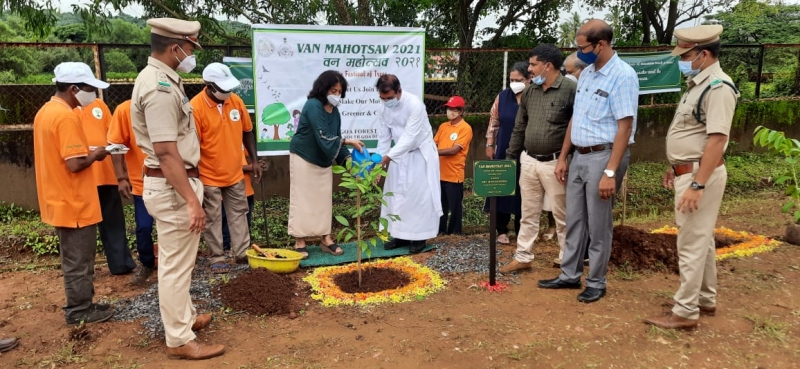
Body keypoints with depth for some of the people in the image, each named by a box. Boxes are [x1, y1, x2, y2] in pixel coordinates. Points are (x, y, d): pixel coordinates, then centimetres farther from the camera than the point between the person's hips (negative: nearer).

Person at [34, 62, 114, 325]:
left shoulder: (46, 112, 11)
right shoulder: (67, 116, -20)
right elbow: (75, 164, -25)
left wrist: (88, 151, 9)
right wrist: (96, 154, -8)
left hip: (60, 201, 10)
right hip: (74, 203, -10)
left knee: (73, 259, 18)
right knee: (79, 261, 3)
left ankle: (79, 305, 29)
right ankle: (79, 311, 15)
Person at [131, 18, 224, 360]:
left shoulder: (159, 79, 12)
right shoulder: (160, 88, -22)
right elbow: (166, 152, -27)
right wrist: (192, 200, -27)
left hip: (172, 183, 11)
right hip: (171, 186, -11)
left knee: (176, 260, 21)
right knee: (176, 264, 0)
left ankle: (185, 316, 38)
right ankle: (180, 340, 13)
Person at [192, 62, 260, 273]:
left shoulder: (236, 101, -2)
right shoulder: (196, 107, -18)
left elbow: (247, 132, 10)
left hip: (235, 174, 5)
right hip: (209, 177, -5)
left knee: (239, 214, 13)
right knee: (212, 220, 6)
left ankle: (242, 253, 24)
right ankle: (217, 259, 17)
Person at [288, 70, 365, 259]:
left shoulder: (334, 110, 2)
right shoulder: (313, 106, -22)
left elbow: (335, 139, 2)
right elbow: (324, 137, -29)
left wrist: (347, 158, -11)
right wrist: (349, 141, -32)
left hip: (323, 160, 8)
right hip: (303, 158, -7)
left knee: (324, 199, 8)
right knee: (302, 199, -3)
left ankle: (326, 239, 15)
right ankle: (300, 241, 3)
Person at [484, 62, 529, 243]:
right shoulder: (502, 96, 3)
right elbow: (494, 122, 8)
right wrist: (489, 145, 5)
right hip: (504, 151, 2)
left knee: (522, 192, 6)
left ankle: (521, 230, 20)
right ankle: (502, 230, 17)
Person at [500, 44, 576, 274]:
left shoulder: (570, 89, -10)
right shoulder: (530, 91, 10)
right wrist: (510, 157, 14)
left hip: (555, 164, -6)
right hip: (528, 161, 6)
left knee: (562, 215, 5)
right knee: (528, 214, 14)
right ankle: (523, 257, 24)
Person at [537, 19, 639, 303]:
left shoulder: (622, 75, -14)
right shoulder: (586, 73, 11)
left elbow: (624, 127, -18)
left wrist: (610, 172, -22)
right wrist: (563, 157, 15)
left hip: (603, 156, -8)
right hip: (579, 156, 8)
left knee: (598, 226, 3)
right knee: (574, 220, 14)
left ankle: (596, 283, 19)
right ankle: (570, 275, 27)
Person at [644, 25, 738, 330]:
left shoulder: (718, 87, -19)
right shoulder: (698, 83, 13)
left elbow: (717, 139, -25)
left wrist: (697, 185, -28)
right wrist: (675, 168, 21)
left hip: (700, 175, -10)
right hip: (689, 171, 10)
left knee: (691, 244, -4)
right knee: (701, 239, 18)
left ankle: (685, 312, 6)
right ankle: (706, 300, 31)